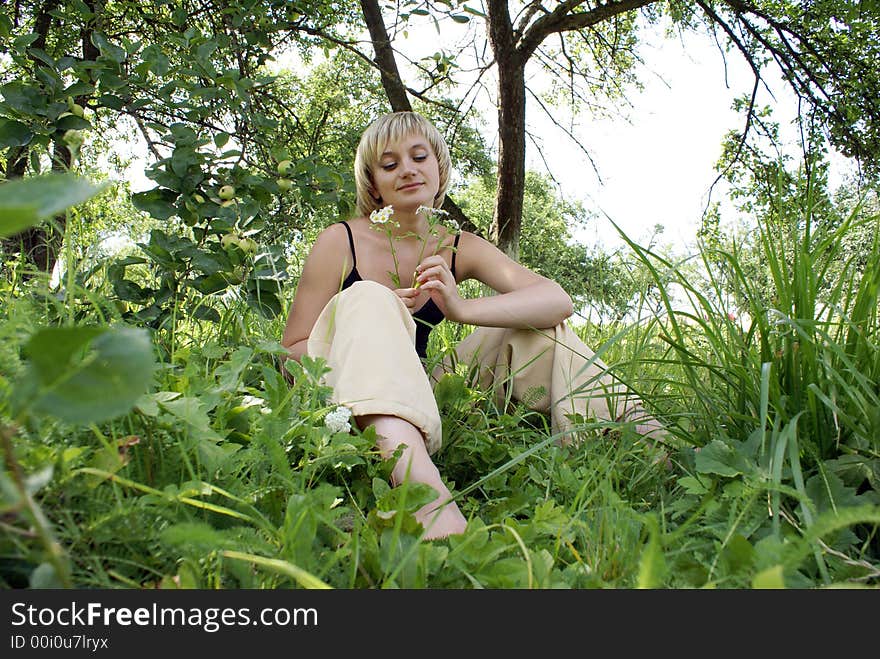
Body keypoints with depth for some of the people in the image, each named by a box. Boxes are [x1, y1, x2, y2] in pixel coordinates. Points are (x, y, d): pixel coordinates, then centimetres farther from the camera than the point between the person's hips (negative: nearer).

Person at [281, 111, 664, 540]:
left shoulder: (459, 249, 3)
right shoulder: (341, 241, -6)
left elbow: (557, 300, -13)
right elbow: (289, 357, -8)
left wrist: (462, 308, -30)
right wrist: (375, 324, -23)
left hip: (419, 403, 4)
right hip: (341, 403, -3)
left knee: (533, 328, -5)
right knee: (365, 300, -31)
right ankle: (418, 481, -54)